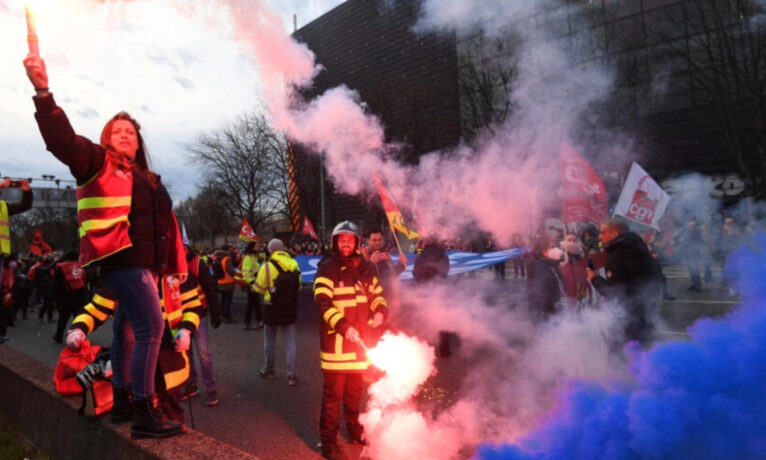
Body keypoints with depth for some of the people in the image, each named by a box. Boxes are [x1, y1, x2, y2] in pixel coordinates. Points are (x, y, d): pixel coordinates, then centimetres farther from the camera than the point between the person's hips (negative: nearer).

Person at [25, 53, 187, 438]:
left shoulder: (149, 180, 22)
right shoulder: (97, 163, 4)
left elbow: (167, 224, 23)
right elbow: (63, 141, -14)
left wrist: (177, 264, 20)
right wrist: (44, 93, -27)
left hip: (145, 263, 8)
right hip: (119, 258, -8)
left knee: (127, 330, 15)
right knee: (151, 326, -17)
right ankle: (144, 413, -12)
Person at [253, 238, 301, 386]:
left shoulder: (267, 266, -14)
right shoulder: (294, 264, -3)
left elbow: (258, 288, -7)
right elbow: (298, 286, 6)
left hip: (272, 308, -2)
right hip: (290, 308, 3)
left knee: (269, 341, 16)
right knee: (290, 342, 9)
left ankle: (269, 370, 31)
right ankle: (292, 375, 8)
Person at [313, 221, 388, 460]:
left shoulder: (365, 267, 7)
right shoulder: (327, 268, -10)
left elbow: (377, 293, 16)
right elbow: (323, 302, -19)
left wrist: (380, 311, -5)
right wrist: (343, 326, -29)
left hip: (360, 338, 6)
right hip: (336, 339, -6)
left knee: (355, 390, 20)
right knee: (333, 393, 1)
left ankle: (355, 431, 38)